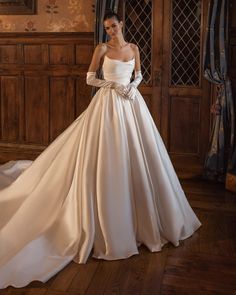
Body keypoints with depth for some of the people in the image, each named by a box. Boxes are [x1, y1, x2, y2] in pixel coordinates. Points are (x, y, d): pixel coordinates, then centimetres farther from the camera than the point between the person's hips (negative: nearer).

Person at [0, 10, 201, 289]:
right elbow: (90, 79, -2)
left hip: (131, 102, 5)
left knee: (137, 155, 5)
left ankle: (142, 213, 23)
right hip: (108, 103, -4)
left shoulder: (133, 47, 12)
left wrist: (132, 87, -3)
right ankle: (108, 219, 6)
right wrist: (113, 84, -13)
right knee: (107, 156, -6)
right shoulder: (102, 48, -1)